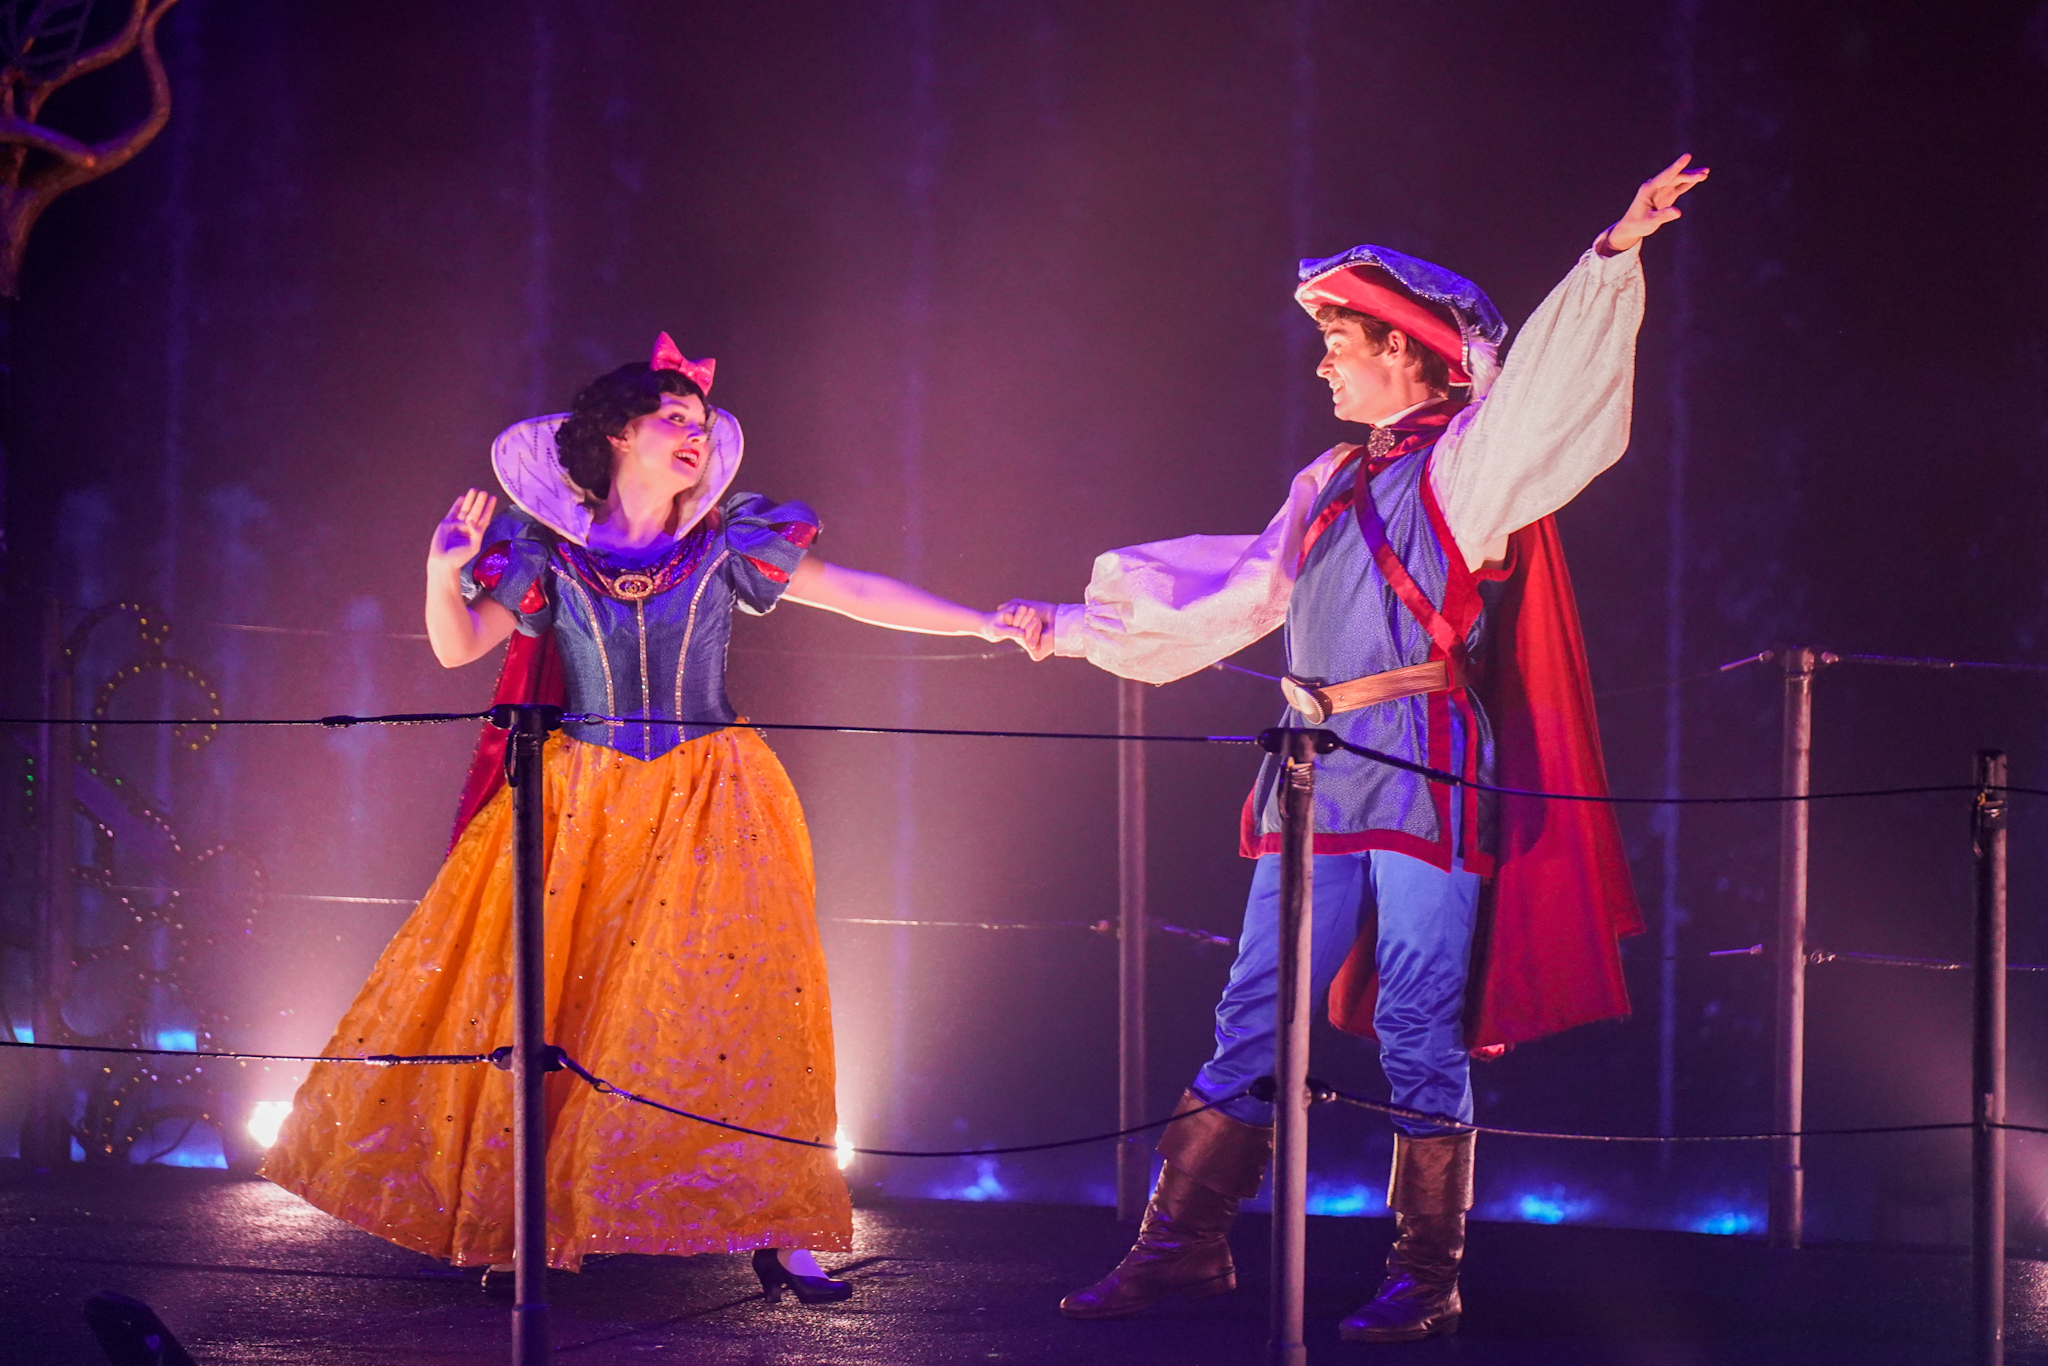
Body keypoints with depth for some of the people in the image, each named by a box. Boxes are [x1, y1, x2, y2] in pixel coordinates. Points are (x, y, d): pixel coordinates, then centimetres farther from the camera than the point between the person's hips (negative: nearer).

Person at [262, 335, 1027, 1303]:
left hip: (708, 812, 0)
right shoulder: (551, 553, 0)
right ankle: (516, 1220, 11)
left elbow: (856, 593, -1)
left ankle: (772, 1230, -7)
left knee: (734, 999, -8)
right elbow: (457, 646, -1)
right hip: (581, 807, 0)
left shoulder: (727, 543, 1)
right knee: (543, 997, 0)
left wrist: (986, 624, -7)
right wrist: (444, 573, -21)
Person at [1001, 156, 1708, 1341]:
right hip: (1319, 771, 7)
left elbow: (1548, 377, -15)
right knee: (1255, 1017, 6)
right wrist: (1074, 628, 32)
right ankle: (1186, 1244, 11)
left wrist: (1614, 260, -30)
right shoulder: (1331, 486, 21)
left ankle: (1428, 1280, 3)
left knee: (1420, 1028, -4)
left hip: (1426, 769, -7)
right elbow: (1228, 601, 28)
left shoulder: (1466, 460, 1)